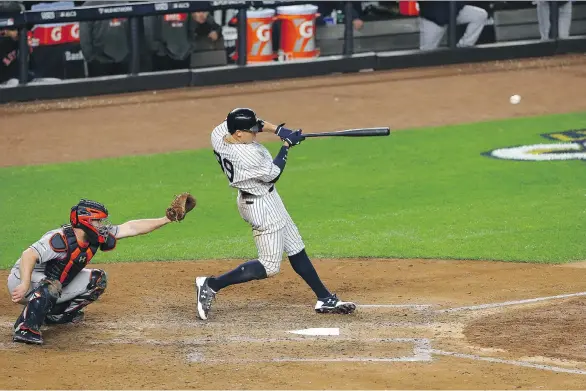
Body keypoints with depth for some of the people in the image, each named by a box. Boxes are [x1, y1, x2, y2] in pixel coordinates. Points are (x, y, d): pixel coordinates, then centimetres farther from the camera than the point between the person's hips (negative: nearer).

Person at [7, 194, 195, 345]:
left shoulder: (95, 236, -6)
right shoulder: (60, 240, -31)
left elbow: (130, 228, -3)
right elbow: (29, 255, -43)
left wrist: (167, 219, -6)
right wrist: (25, 285, -56)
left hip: (51, 286, 9)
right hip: (22, 282, -9)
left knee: (97, 279, 6)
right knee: (51, 287, -40)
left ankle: (57, 314, 9)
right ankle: (25, 328, -36)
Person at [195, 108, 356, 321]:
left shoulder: (218, 134, -10)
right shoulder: (248, 155, -33)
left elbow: (250, 120, 6)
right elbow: (273, 174, -17)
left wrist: (277, 129, -5)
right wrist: (286, 145, -9)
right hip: (262, 206, -11)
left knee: (296, 250, 16)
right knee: (269, 267, -3)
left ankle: (325, 299, 23)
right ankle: (211, 285, -4)